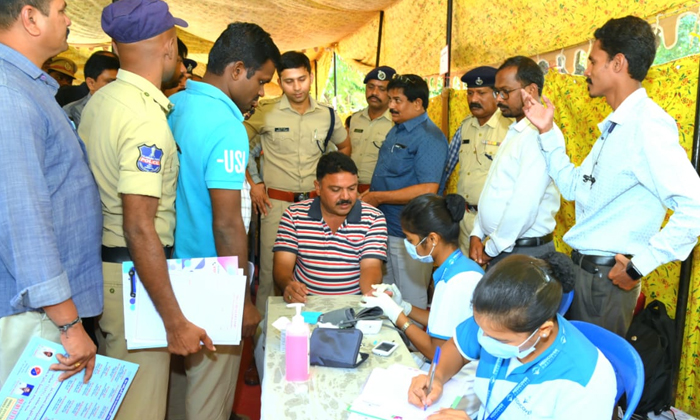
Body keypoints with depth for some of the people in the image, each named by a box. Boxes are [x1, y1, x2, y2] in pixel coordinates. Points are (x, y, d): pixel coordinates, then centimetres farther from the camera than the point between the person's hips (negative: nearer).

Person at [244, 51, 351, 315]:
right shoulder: (266, 112, -5)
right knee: (271, 271, 0)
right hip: (276, 202, -3)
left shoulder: (327, 115, 5)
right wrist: (252, 184, -3)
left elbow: (345, 147, 22)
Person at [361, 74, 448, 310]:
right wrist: (369, 194, 5)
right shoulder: (395, 131, 13)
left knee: (411, 305, 4)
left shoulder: (429, 138, -16)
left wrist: (378, 197, -20)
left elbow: (427, 190, -25)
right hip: (386, 229, 9)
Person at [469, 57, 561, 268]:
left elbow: (524, 205, -24)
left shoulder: (540, 134, -18)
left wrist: (492, 249, -13)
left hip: (525, 251, -8)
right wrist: (477, 235, 6)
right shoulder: (515, 132, 13)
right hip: (497, 249, 8)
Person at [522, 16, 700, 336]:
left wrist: (638, 267, -21)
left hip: (606, 276, -8)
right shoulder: (615, 126, 10)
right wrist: (548, 133, 8)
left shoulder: (646, 125, -20)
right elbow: (573, 187, 11)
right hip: (581, 268, 8)